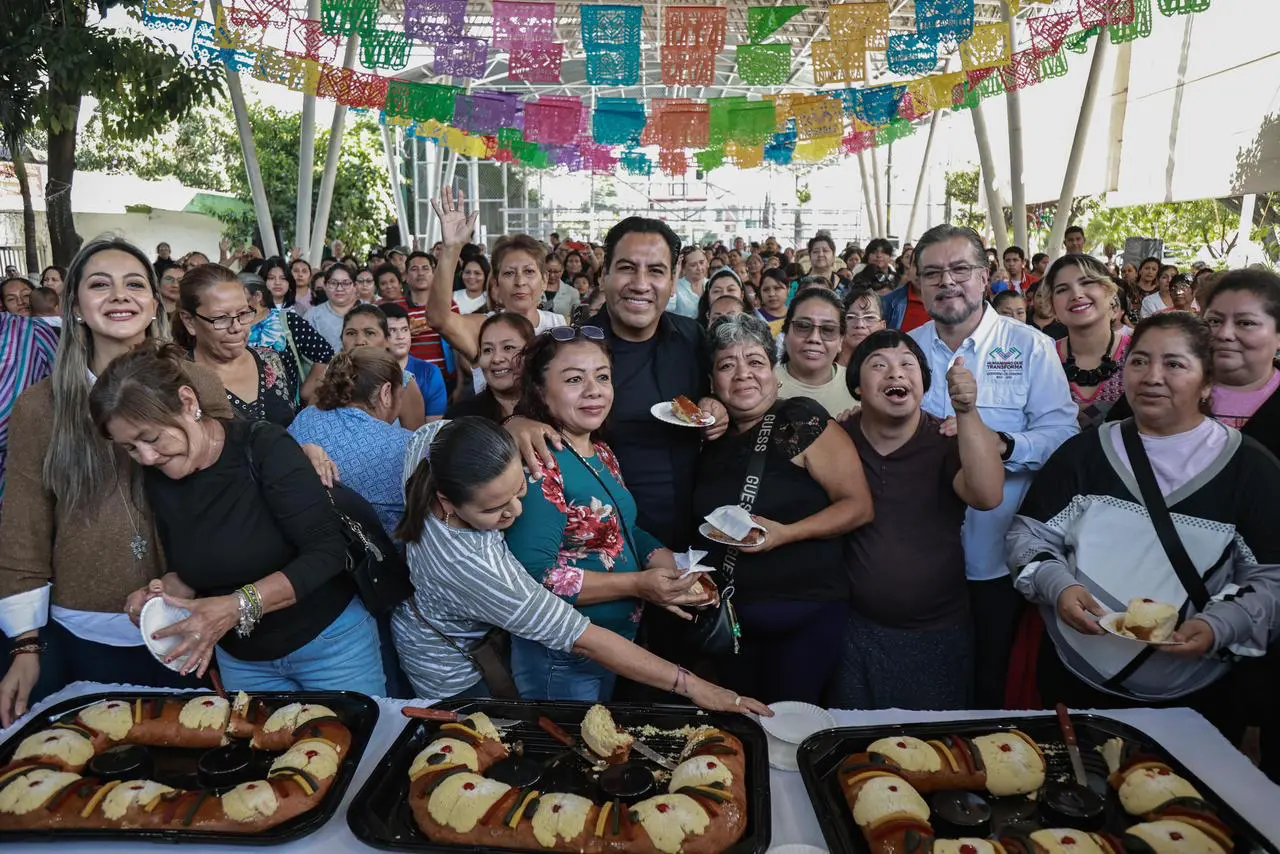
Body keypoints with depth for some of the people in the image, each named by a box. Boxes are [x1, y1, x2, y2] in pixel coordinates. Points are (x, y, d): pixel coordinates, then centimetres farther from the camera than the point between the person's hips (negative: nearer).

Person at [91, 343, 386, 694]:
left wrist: (238, 607, -29)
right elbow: (191, 570, 7)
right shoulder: (158, 477, -4)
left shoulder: (264, 447, -21)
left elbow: (328, 552, -23)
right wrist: (167, 591, -14)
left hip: (330, 642, -4)